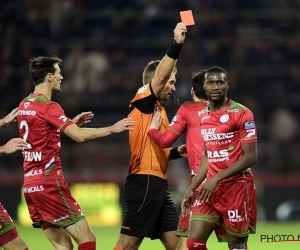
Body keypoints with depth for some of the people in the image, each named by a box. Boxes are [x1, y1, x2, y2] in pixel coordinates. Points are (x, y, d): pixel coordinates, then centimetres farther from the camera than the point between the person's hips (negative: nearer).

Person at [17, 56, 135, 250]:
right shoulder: (48, 107, -13)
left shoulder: (25, 105, 13)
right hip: (49, 183, -9)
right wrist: (113, 129, -12)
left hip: (31, 184, 9)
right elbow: (80, 136, -22)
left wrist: (71, 123, 22)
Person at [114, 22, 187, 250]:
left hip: (158, 183, 9)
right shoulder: (143, 102, -4)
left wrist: (176, 152, 12)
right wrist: (176, 44, -27)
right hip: (144, 182, -9)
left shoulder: (157, 110, 21)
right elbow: (160, 75, -21)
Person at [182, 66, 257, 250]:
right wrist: (192, 189, 16)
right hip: (211, 188, 6)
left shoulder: (241, 114, -10)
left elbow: (251, 156, -14)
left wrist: (217, 178, -19)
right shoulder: (203, 116, 12)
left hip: (237, 187, -6)